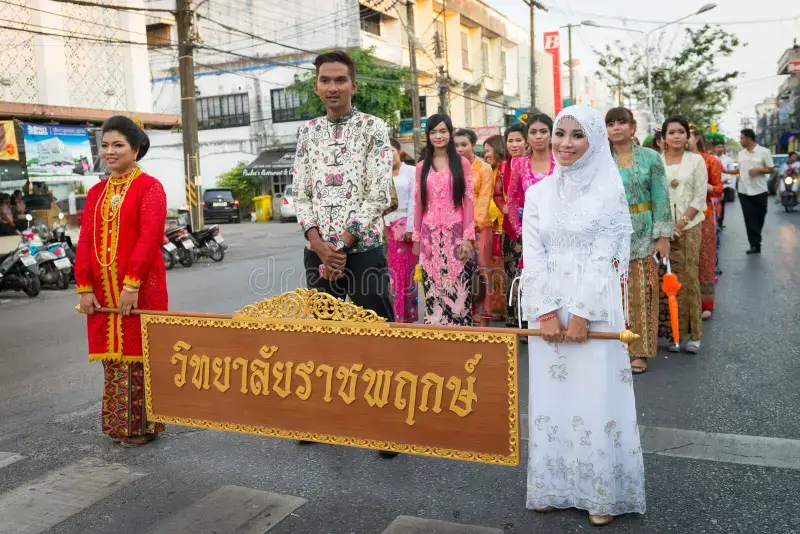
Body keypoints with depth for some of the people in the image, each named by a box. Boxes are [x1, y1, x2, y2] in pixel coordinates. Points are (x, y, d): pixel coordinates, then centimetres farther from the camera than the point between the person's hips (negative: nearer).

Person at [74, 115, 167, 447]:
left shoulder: (149, 187, -5)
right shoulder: (96, 192, 14)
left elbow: (150, 238, -15)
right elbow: (85, 242, 9)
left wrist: (132, 284, -22)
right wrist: (85, 288, 0)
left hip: (140, 287, -6)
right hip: (103, 289, 6)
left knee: (139, 354, 1)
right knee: (113, 356, 12)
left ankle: (143, 424, 14)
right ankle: (118, 424, 25)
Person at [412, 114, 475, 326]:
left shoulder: (462, 163, 4)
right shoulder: (422, 167, 11)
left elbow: (469, 201, -1)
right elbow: (418, 203, 11)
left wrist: (468, 237, -8)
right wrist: (416, 238, 7)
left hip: (456, 234, -2)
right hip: (430, 236, 2)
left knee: (458, 290, -4)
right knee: (433, 292, 3)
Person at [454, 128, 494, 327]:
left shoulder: (484, 168, 0)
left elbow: (484, 200, -6)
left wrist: (472, 223, -15)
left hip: (478, 226, -3)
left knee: (480, 270, -1)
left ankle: (484, 316, 6)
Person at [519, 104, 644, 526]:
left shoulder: (610, 190, -1)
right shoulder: (538, 193, 7)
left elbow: (604, 257, -8)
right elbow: (533, 257, 1)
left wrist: (581, 314, -14)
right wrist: (547, 313, -9)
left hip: (595, 308, -3)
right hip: (547, 307, 3)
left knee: (596, 397, 1)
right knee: (550, 396, 8)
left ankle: (602, 493, 17)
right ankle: (552, 487, 22)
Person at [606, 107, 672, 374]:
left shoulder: (650, 158, 2)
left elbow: (661, 199, 0)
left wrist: (663, 236, -6)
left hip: (642, 234, -1)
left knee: (641, 292, 2)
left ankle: (639, 351, 13)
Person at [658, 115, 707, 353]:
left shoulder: (696, 160, 3)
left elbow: (700, 197, -1)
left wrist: (681, 223, -10)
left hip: (689, 226, -1)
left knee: (688, 278, -2)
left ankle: (691, 333, 6)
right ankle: (673, 332, 7)